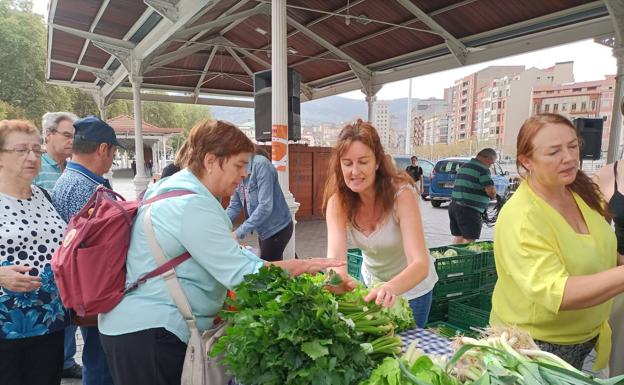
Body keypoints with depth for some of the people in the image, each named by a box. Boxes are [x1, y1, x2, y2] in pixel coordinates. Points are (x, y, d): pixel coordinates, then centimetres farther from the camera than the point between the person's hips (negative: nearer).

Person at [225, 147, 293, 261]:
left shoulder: (260, 164, -23)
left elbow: (265, 206, -29)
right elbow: (234, 207, 3)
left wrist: (238, 233, -29)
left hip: (277, 228, -8)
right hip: (264, 230, 8)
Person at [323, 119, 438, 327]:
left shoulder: (401, 193, -31)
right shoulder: (338, 200, -21)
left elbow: (420, 264, -39)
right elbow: (335, 253, -33)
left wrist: (391, 288, -59)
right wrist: (339, 276, -57)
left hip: (410, 285, -3)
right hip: (371, 283, 3)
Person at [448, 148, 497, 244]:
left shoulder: (464, 166, 18)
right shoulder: (483, 169, -10)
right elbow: (491, 190, -18)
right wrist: (493, 196, 5)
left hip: (454, 206, 9)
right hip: (468, 210, -8)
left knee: (458, 237, 16)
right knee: (469, 240, -2)